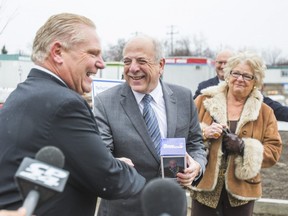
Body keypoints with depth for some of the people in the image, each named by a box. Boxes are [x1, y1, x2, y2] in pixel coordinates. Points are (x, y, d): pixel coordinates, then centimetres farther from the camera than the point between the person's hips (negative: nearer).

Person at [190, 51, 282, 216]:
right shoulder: (205, 101, 2)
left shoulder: (265, 112, 4)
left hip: (241, 190, 1)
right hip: (205, 186, -1)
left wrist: (244, 147, -16)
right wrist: (204, 133, -17)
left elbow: (274, 151, -1)